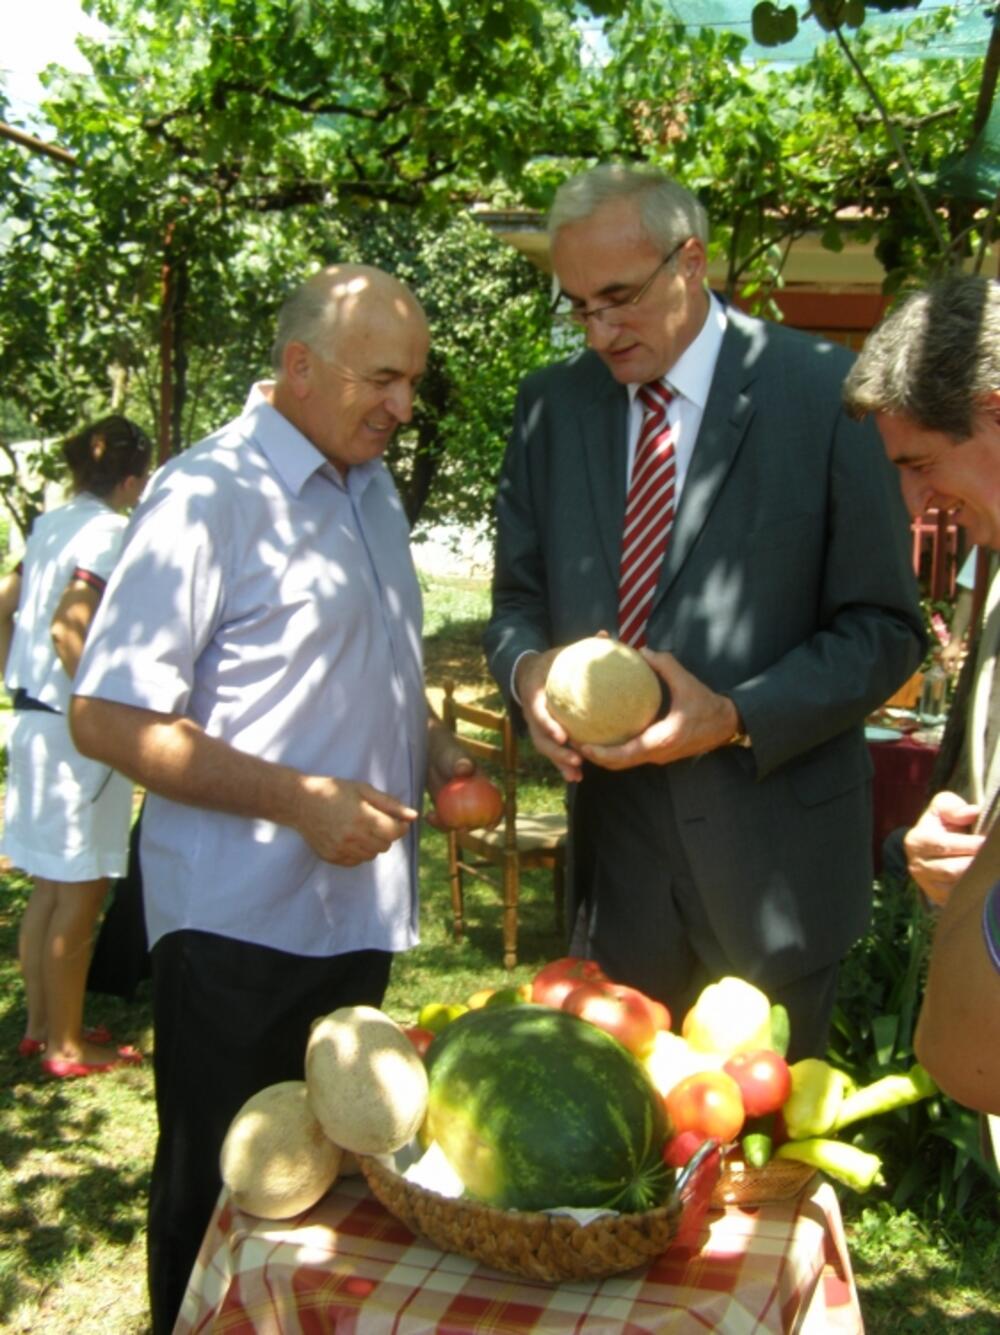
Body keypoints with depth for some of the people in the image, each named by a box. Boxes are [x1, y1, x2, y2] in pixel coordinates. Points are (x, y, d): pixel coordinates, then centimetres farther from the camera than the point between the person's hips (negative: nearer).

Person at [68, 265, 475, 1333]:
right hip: (243, 926, -7)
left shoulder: (372, 489, 11)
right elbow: (106, 718, -17)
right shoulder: (207, 498, -15)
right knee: (220, 1202, 10)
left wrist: (432, 747, 5)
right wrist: (303, 800, -22)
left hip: (358, 910, 8)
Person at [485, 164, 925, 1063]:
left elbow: (884, 628, -7)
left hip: (770, 847, -3)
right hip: (616, 841, 3)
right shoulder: (554, 404, 3)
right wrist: (527, 667, -13)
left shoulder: (825, 392, -9)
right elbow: (519, 595, 10)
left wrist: (736, 717, -20)